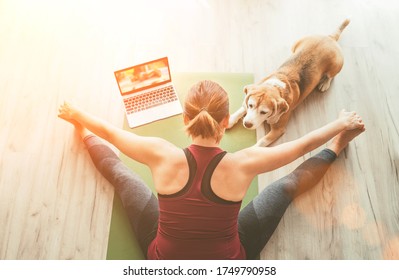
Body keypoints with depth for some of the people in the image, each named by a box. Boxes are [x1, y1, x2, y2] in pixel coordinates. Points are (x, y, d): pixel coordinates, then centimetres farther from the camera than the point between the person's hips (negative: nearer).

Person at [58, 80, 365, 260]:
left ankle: (85, 136, 43)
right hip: (227, 267, 0)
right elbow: (303, 144, -11)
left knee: (122, 175, 14)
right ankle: (335, 149, 37)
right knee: (287, 185, 8)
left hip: (165, 263, 1)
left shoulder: (163, 156, -27)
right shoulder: (243, 164, -28)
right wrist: (341, 123, 8)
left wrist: (76, 114, 12)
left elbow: (109, 130, -8)